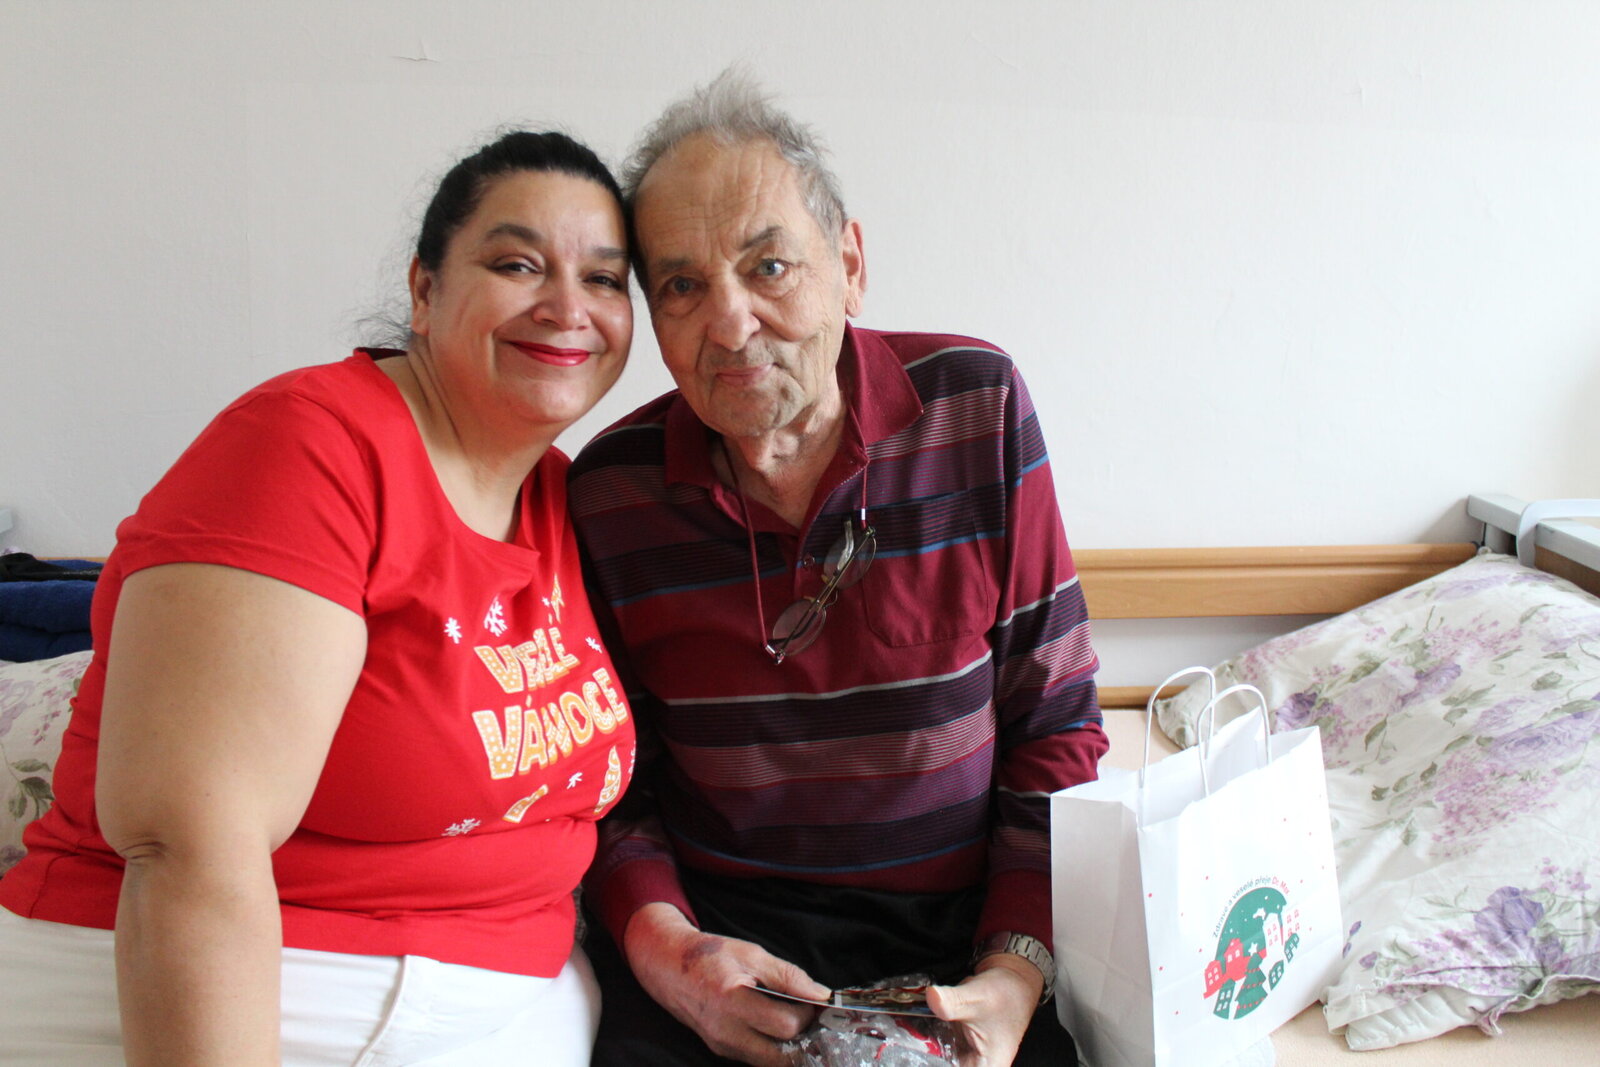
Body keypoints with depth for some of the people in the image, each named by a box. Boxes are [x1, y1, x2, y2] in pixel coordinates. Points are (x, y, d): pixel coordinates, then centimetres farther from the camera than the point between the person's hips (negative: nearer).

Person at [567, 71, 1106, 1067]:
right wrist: (661, 946, -15)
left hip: (965, 923, 1)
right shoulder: (610, 489, -5)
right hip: (722, 923, 0)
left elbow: (1055, 730, -3)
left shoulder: (979, 407, -7)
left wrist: (1017, 976, -13)